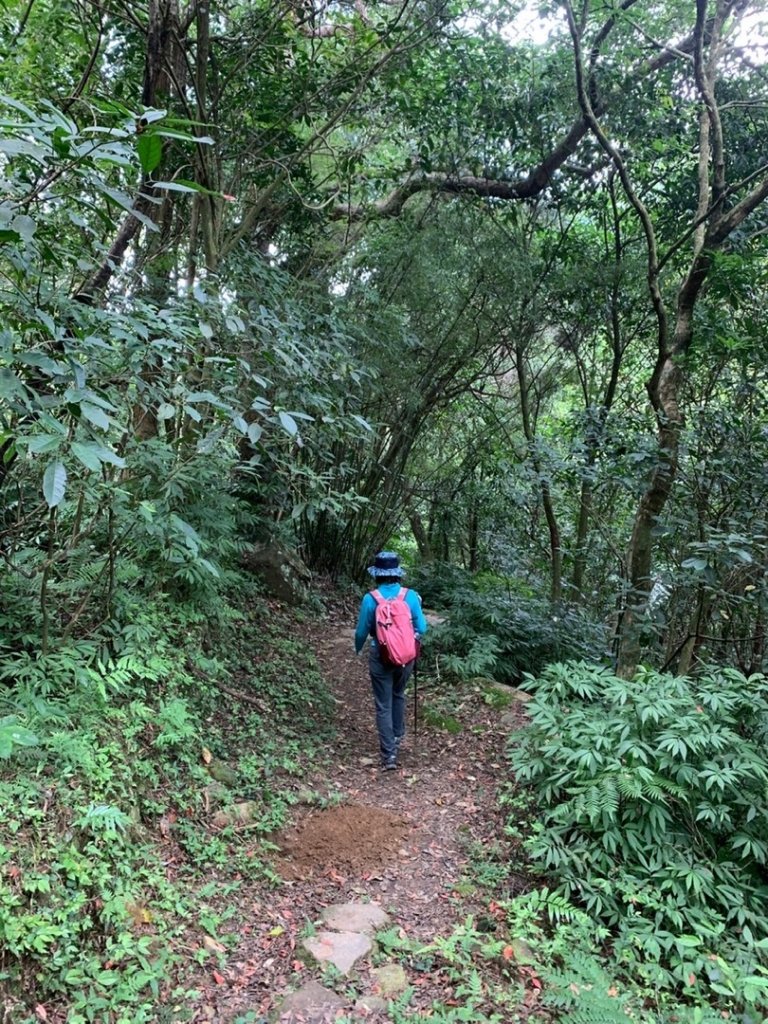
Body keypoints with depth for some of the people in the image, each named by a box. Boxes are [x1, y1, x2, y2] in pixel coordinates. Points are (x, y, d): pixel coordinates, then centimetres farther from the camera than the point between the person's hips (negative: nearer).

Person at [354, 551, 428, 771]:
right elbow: (421, 628, -5)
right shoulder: (410, 596, -11)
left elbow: (362, 631, -5)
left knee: (383, 705, 6)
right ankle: (397, 737, 40)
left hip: (381, 657, -2)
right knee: (398, 696, 26)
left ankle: (389, 754, 5)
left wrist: (358, 649, 17)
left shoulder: (370, 599, -15)